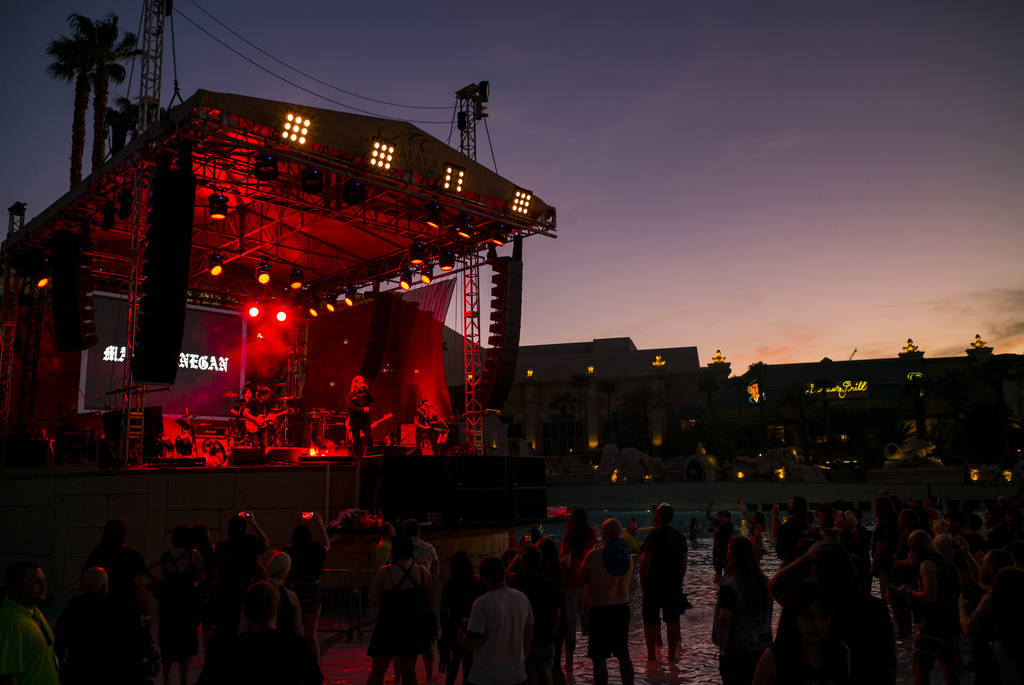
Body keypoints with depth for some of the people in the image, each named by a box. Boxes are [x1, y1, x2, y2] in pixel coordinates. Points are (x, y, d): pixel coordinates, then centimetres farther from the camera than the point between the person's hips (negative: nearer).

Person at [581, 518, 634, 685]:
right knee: (624, 656, 18)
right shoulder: (627, 554, 1)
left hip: (600, 609, -6)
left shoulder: (595, 555, -15)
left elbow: (580, 579, -3)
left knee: (599, 659, 3)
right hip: (622, 608, 6)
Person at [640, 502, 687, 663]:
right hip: (674, 585, 5)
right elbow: (684, 562, 11)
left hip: (654, 583, -5)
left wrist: (642, 581, -3)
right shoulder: (680, 536, 6)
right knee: (672, 620, 11)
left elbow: (646, 561, -14)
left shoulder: (654, 535, -13)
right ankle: (672, 654, 15)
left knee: (650, 620, 5)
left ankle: (652, 654, 9)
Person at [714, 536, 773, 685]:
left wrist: (722, 650, -9)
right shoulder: (765, 582, 0)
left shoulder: (730, 586, -20)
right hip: (762, 648, 6)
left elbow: (724, 622, -20)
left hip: (735, 652, -6)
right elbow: (768, 617, 11)